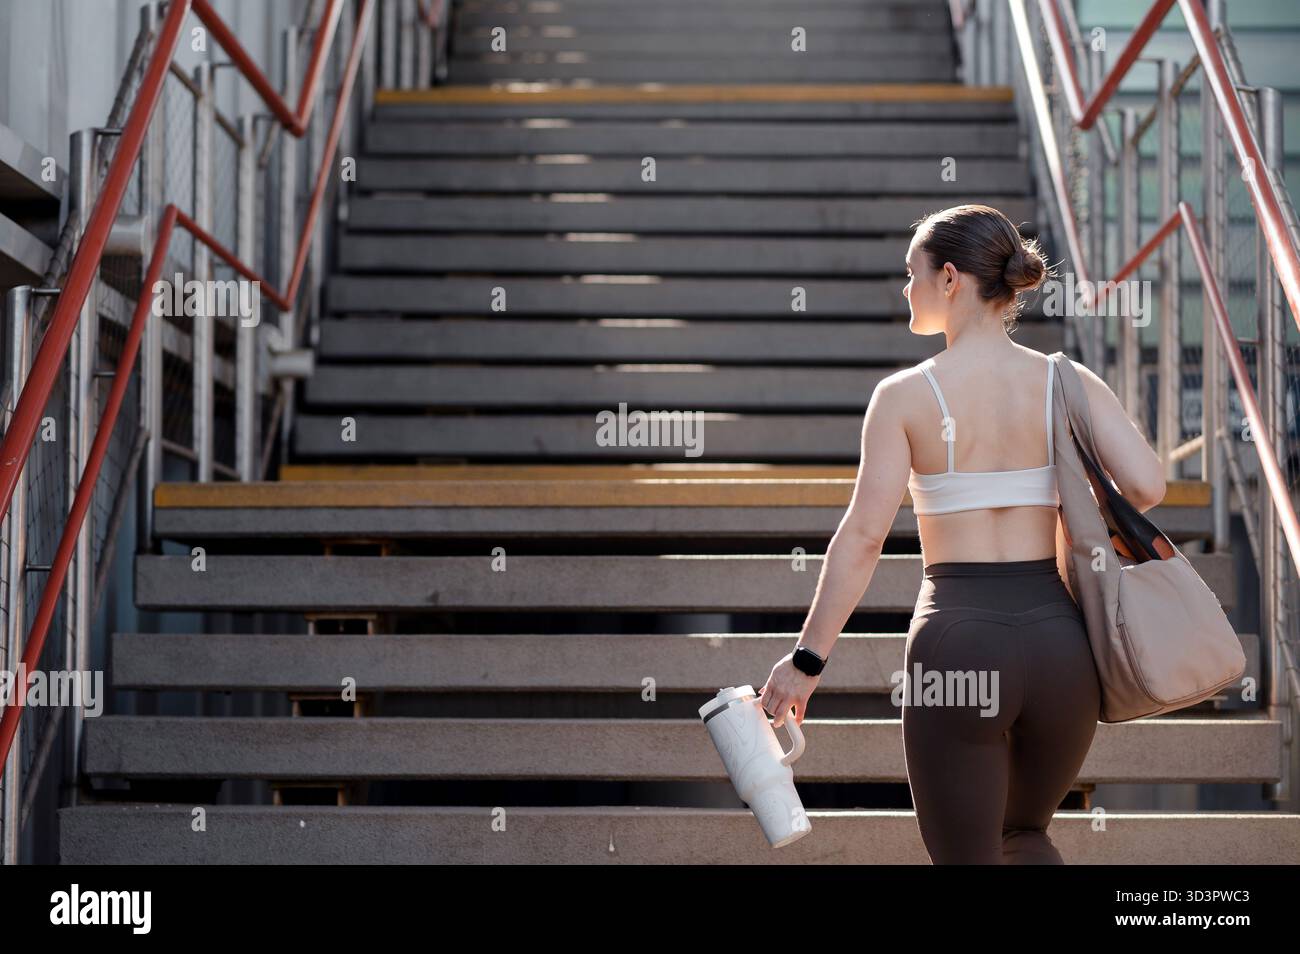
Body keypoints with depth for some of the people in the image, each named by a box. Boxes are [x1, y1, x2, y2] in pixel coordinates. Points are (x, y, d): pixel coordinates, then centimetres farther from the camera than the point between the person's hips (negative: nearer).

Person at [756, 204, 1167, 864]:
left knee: (966, 859, 11)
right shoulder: (1069, 382, 2)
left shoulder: (905, 394, -4)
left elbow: (863, 537, -9)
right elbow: (1147, 485, -9)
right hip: (1057, 636, 3)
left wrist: (807, 659, -4)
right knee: (1024, 836, 28)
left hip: (957, 638, -3)